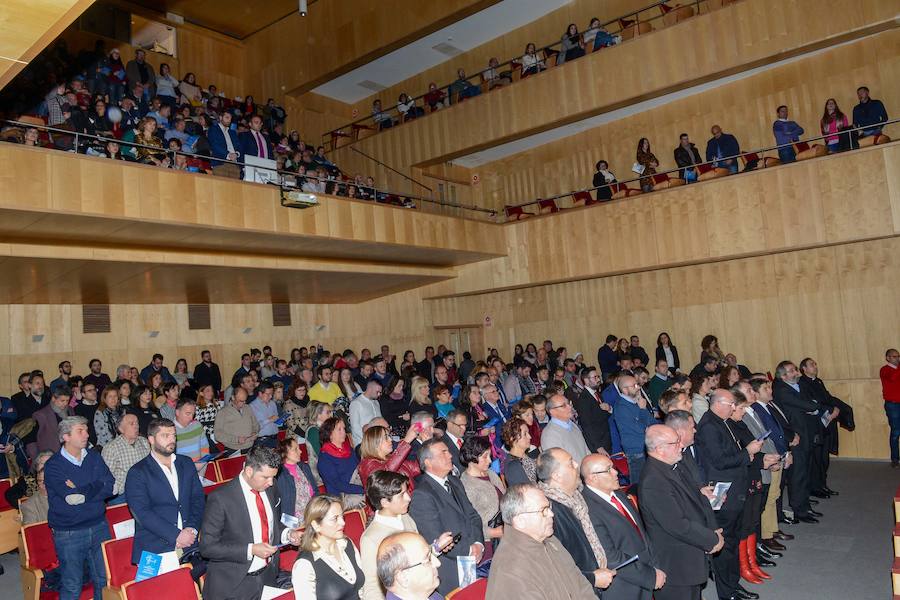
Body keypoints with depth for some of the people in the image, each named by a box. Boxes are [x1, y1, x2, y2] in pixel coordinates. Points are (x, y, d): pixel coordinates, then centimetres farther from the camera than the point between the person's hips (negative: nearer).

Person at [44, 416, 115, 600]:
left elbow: (110, 487, -4)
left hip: (99, 527, 4)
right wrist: (96, 488, -10)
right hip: (68, 533, -4)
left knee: (104, 581, 11)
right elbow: (70, 497, -20)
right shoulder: (53, 465, -9)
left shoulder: (94, 457, 6)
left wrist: (81, 490, -12)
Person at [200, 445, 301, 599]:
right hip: (234, 583, -5)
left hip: (268, 575, 5)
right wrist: (251, 550, -23)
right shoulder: (220, 499, -19)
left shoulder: (271, 490, 1)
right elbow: (207, 547, -17)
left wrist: (288, 534, -5)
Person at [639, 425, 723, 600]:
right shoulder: (653, 482, -29)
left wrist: (713, 529, -4)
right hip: (675, 565, -9)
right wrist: (712, 540, -14)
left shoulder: (673, 468, 3)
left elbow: (697, 498, 9)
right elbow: (678, 526, -26)